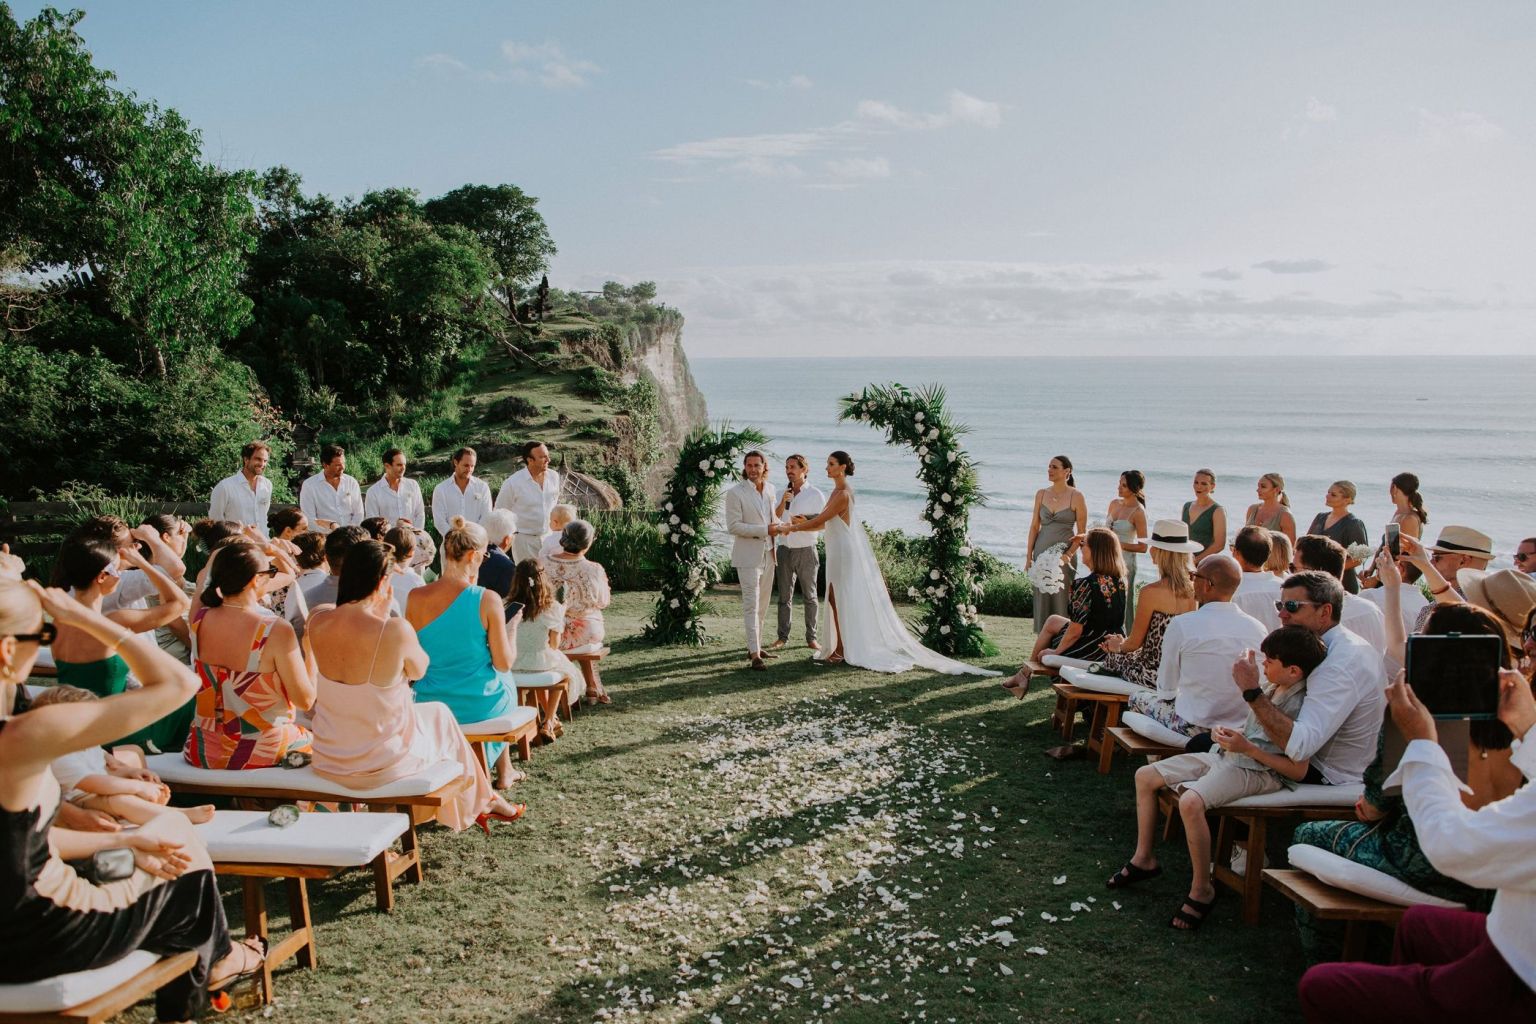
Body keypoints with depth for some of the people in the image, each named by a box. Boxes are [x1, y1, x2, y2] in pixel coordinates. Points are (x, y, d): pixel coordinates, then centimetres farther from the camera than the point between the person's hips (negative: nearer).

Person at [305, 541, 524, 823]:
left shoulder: (318, 621, -11)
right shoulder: (396, 630, -26)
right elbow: (418, 670, -4)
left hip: (326, 762, 5)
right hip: (382, 765, -5)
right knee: (439, 714, 27)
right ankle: (482, 802, 46)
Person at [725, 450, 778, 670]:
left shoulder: (771, 489, 9)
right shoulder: (735, 493, -10)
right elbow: (733, 526, -16)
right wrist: (764, 530, -18)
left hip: (767, 554, 7)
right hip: (748, 556, -7)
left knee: (762, 605, 12)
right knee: (751, 605, -9)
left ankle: (756, 647, 22)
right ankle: (754, 654, -10)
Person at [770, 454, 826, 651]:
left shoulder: (815, 494, -2)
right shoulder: (782, 494, 9)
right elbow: (774, 520, 3)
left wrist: (807, 522, -18)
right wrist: (783, 503, -11)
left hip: (806, 551, -3)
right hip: (784, 550, 3)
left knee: (810, 596, 4)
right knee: (784, 597, 6)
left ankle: (811, 638, 10)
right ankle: (782, 637, 12)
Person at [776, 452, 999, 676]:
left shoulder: (843, 494, -18)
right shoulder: (837, 492, 12)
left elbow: (819, 521, -20)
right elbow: (823, 523, 16)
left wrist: (791, 528, -13)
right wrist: (796, 526, 12)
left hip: (845, 553, -9)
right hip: (838, 551, 9)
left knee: (839, 600, -4)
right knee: (835, 599, 12)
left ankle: (841, 651, 3)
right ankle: (840, 648, 19)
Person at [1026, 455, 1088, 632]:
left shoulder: (1076, 497, -5)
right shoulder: (1041, 494, 7)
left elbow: (1082, 532, -2)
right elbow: (1034, 526, 9)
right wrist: (1029, 555, 6)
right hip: (1042, 551, 4)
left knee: (1062, 598, -3)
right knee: (1042, 598, 5)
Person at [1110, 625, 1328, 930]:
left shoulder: (1299, 707, -16)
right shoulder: (1270, 688, 9)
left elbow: (1299, 771, -19)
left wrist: (1247, 748, -20)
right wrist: (1229, 734, 4)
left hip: (1256, 772, -10)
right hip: (1226, 757, 10)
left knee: (1191, 801, -35)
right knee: (1145, 776, 5)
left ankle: (1202, 890, -17)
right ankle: (1144, 859, 17)